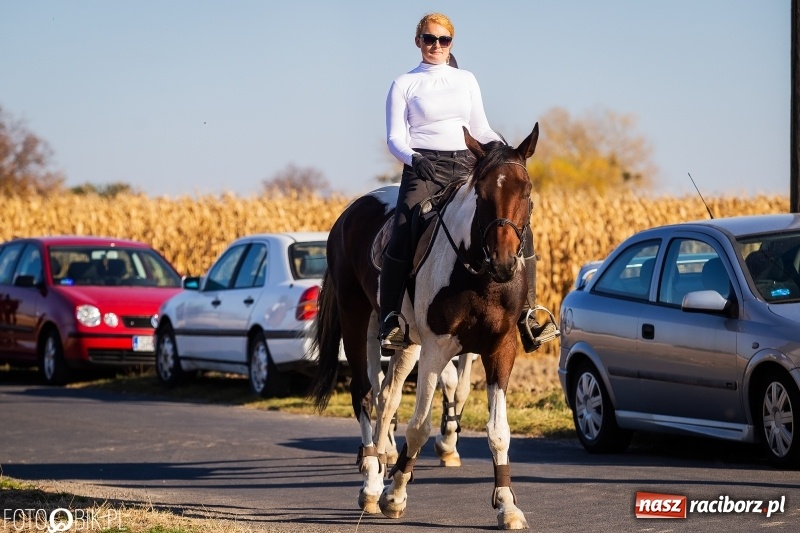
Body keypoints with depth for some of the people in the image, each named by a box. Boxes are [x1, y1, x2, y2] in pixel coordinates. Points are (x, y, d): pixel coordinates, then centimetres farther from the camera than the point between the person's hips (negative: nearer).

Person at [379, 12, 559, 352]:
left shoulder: (466, 80, 17)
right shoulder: (404, 85, 7)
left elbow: (481, 130, 17)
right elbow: (395, 138, 0)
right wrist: (414, 159, -21)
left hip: (465, 167, 4)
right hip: (423, 169, -4)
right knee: (402, 238, -30)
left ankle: (527, 315, -8)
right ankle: (391, 319, -24)